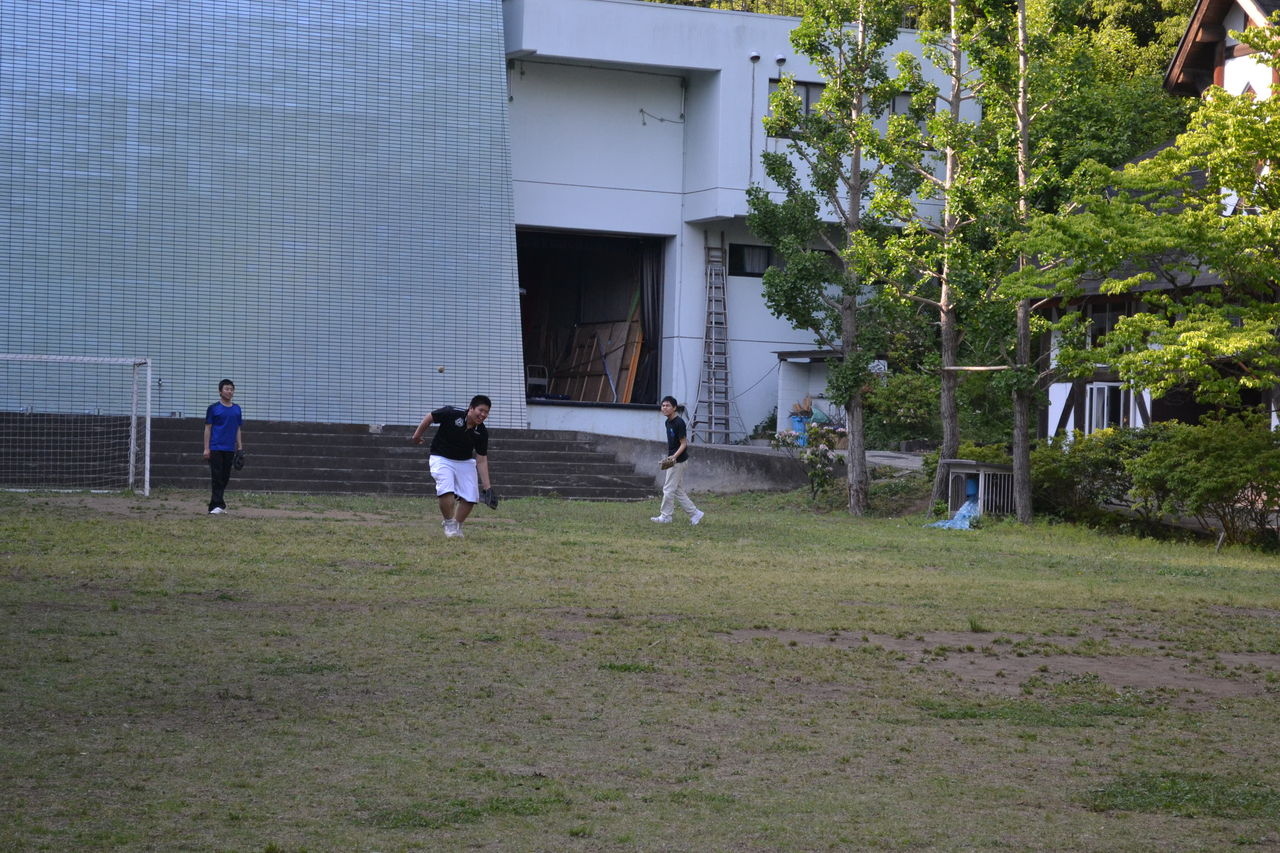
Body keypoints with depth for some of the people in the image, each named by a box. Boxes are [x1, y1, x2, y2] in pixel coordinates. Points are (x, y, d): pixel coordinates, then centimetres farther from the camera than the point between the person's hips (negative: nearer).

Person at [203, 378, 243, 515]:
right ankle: (218, 505, -12)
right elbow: (208, 428, 0)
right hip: (215, 448, -5)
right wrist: (206, 448, -6)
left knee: (225, 478, 6)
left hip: (230, 449, 5)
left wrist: (240, 447, 12)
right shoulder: (213, 408, 0)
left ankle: (214, 505, 15)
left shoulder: (237, 409, 13)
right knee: (217, 477, -9)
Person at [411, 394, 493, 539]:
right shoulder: (451, 414, -23)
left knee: (470, 497, -8)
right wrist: (417, 435, 5)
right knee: (446, 490, -26)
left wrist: (487, 487, -15)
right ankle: (449, 524, -6)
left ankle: (457, 526, 15)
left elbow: (481, 461, -10)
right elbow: (429, 417, -6)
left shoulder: (482, 433, -13)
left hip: (465, 462, 4)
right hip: (442, 458, -4)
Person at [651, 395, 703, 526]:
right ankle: (695, 514, 15)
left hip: (678, 460, -9)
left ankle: (665, 515, 7)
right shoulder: (668, 422, 10)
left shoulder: (679, 423, -17)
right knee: (678, 490, 11)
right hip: (672, 460, 9)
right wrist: (667, 458, 22)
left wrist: (674, 456, -29)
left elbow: (683, 443, -17)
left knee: (668, 489, -2)